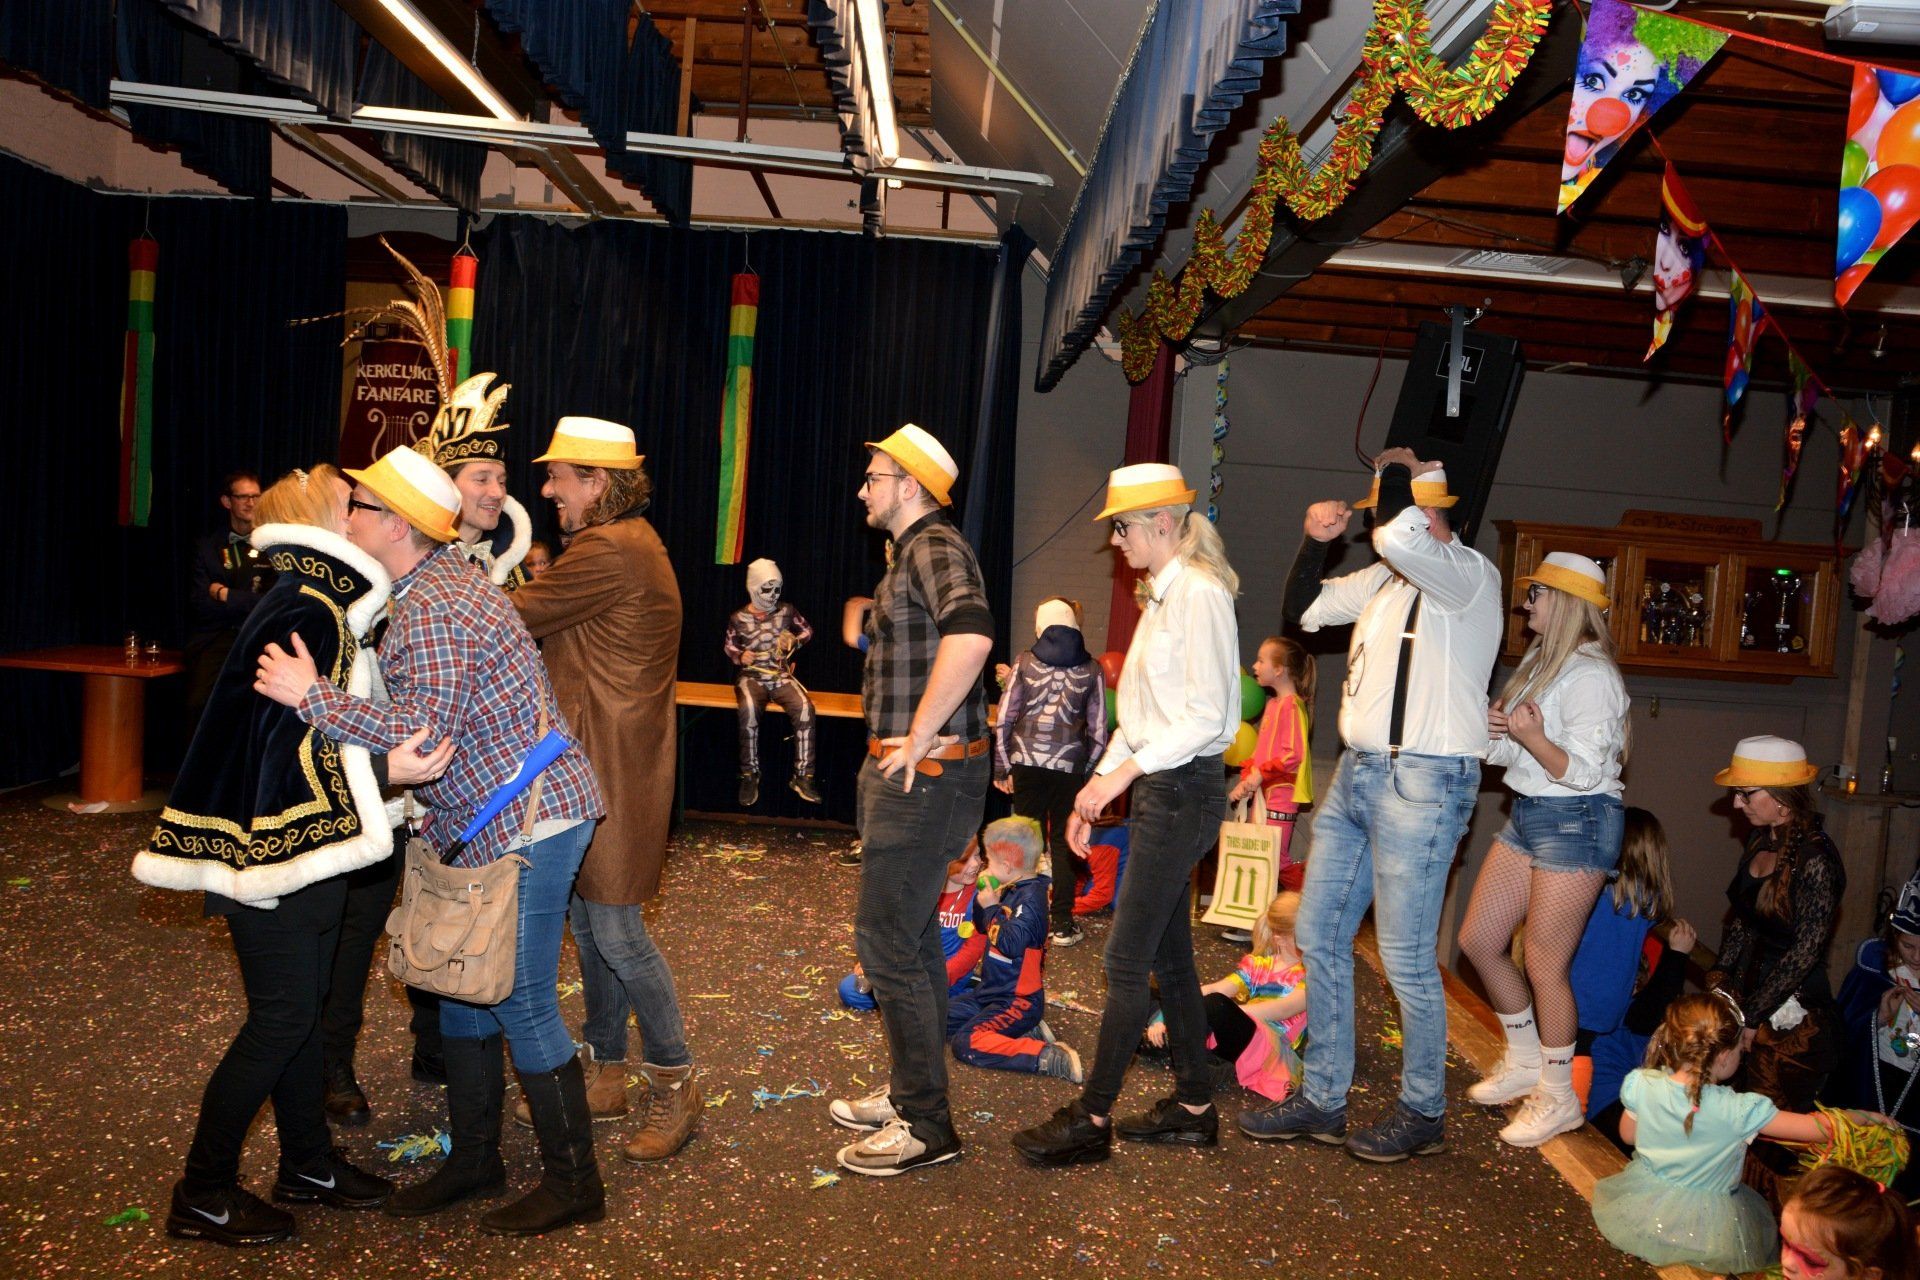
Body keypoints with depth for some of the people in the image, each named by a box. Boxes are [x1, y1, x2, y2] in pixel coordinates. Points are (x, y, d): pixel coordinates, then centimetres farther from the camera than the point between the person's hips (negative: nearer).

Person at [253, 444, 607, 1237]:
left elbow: (425, 731, -27)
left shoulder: (432, 607, -19)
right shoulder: (438, 581, 13)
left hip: (529, 819, -10)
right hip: (487, 821, 10)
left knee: (521, 1002, -2)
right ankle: (473, 1161, 32)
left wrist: (311, 696, -23)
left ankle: (574, 1185, 13)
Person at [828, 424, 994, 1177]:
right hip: (905, 773, 11)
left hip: (925, 775, -11)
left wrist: (919, 736, -28)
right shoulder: (912, 553, 18)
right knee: (911, 937, 18)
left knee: (886, 942, -6)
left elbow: (971, 634, -35)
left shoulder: (935, 547, -15)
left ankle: (926, 1127, 5)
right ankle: (910, 1092, 31)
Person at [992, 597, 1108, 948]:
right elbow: (1098, 730, 1)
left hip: (1026, 763, 0)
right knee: (1063, 842, 8)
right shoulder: (1091, 669, 2)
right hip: (1069, 766, 0)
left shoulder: (1025, 662, 1)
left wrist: (1002, 768, 6)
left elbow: (1004, 719, 0)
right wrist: (1087, 772, 10)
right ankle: (1062, 923, 9)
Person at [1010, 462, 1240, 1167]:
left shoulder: (1199, 593, -14)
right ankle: (1193, 1107, 26)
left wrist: (1125, 770, -20)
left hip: (1183, 789, -10)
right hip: (1158, 787, 10)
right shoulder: (1161, 597, 15)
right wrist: (1098, 785, 13)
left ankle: (1093, 1119, 7)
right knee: (1168, 956, 15)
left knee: (1126, 961, -4)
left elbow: (1207, 716, -19)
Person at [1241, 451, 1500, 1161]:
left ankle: (1424, 1113, 18)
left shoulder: (1469, 575, -12)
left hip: (1422, 782, -9)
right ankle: (1322, 1100, 23)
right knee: (1319, 933, 11)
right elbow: (1303, 609, 23)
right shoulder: (1385, 578, 14)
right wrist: (1316, 540, 7)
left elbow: (1398, 537, -32)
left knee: (1407, 957, -1)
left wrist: (1398, 465, -13)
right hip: (1356, 773, 9)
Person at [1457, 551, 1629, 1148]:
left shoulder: (1591, 675, -16)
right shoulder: (1539, 661, 11)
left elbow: (1582, 772, -20)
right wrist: (1494, 728, -3)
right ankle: (1525, 1062, 29)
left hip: (1576, 822, -9)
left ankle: (1558, 1097, 15)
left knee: (1544, 965, -2)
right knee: (1478, 941, 12)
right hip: (1528, 814, 10)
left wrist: (1532, 737, -33)